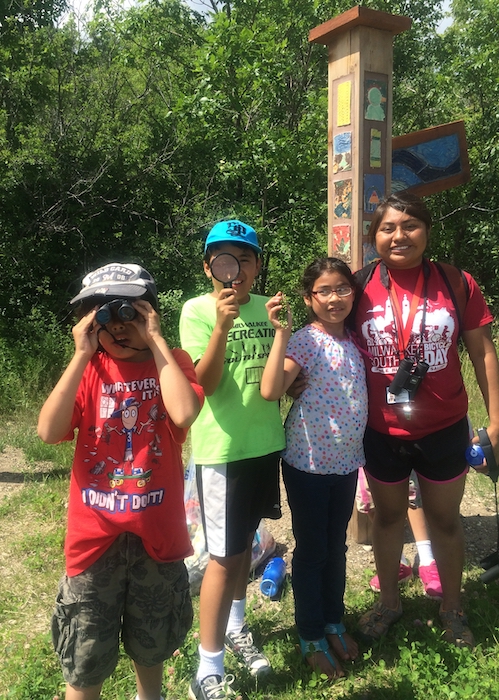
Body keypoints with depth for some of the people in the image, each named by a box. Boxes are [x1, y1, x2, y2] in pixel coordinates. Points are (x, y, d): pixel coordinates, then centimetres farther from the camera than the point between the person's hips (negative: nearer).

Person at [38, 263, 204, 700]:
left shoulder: (172, 363, -4)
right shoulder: (88, 369, -1)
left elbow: (185, 413, -26)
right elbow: (49, 431, -17)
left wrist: (157, 341, -20)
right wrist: (82, 354, -18)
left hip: (156, 531, 0)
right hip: (95, 534, 0)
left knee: (151, 643, 24)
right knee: (85, 661, 12)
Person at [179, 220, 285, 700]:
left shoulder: (266, 307, 5)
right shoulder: (197, 310, -10)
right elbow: (206, 382, -18)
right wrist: (222, 325, -29)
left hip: (265, 441, 6)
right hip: (221, 448, -5)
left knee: (245, 539, 20)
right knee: (225, 554, 0)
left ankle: (235, 627, 42)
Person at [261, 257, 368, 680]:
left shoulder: (354, 340, 4)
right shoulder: (305, 340, -15)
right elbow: (271, 390, -29)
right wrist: (280, 332, -32)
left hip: (346, 459, 6)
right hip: (308, 462, -6)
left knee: (336, 548, 20)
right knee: (312, 551, 9)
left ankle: (334, 623, 39)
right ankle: (311, 638, 27)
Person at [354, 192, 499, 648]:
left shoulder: (457, 283, -6)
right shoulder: (362, 287, -6)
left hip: (444, 430, 0)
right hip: (382, 433, 1)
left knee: (445, 519, 16)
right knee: (387, 515, 19)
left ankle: (452, 609, 39)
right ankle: (389, 602, 41)